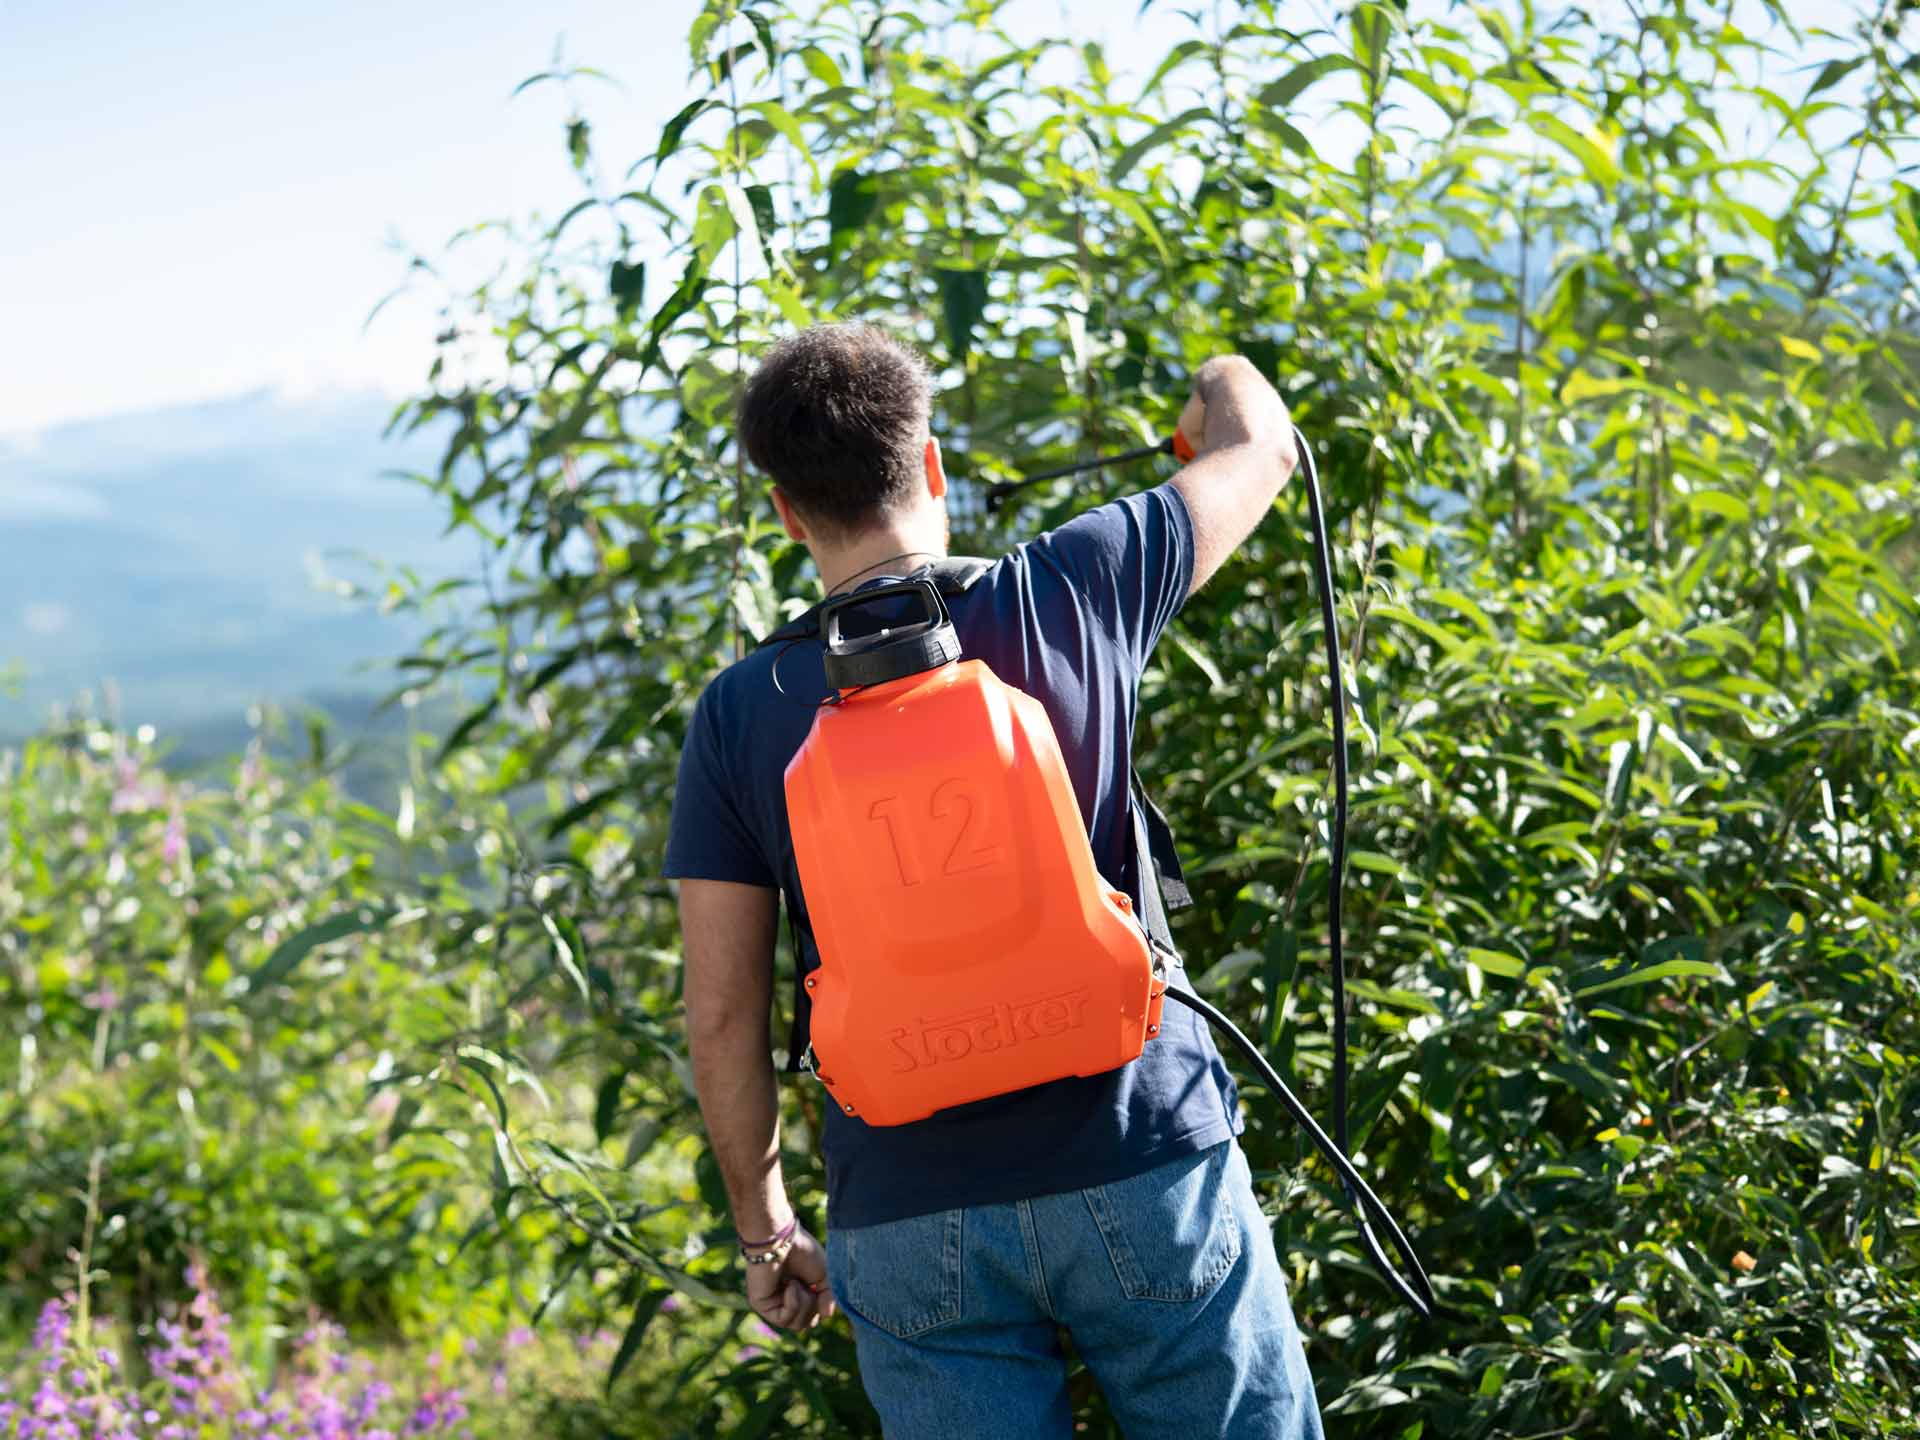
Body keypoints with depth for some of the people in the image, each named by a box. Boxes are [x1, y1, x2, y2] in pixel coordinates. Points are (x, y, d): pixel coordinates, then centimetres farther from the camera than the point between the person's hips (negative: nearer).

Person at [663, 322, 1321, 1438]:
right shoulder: (1069, 597, -3)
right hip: (1141, 1175, -1)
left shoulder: (739, 714, -1)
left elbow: (724, 1016, 0)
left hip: (907, 1223, 1)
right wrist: (1225, 380, 39)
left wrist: (765, 1230, 13)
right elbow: (1262, 448, 15)